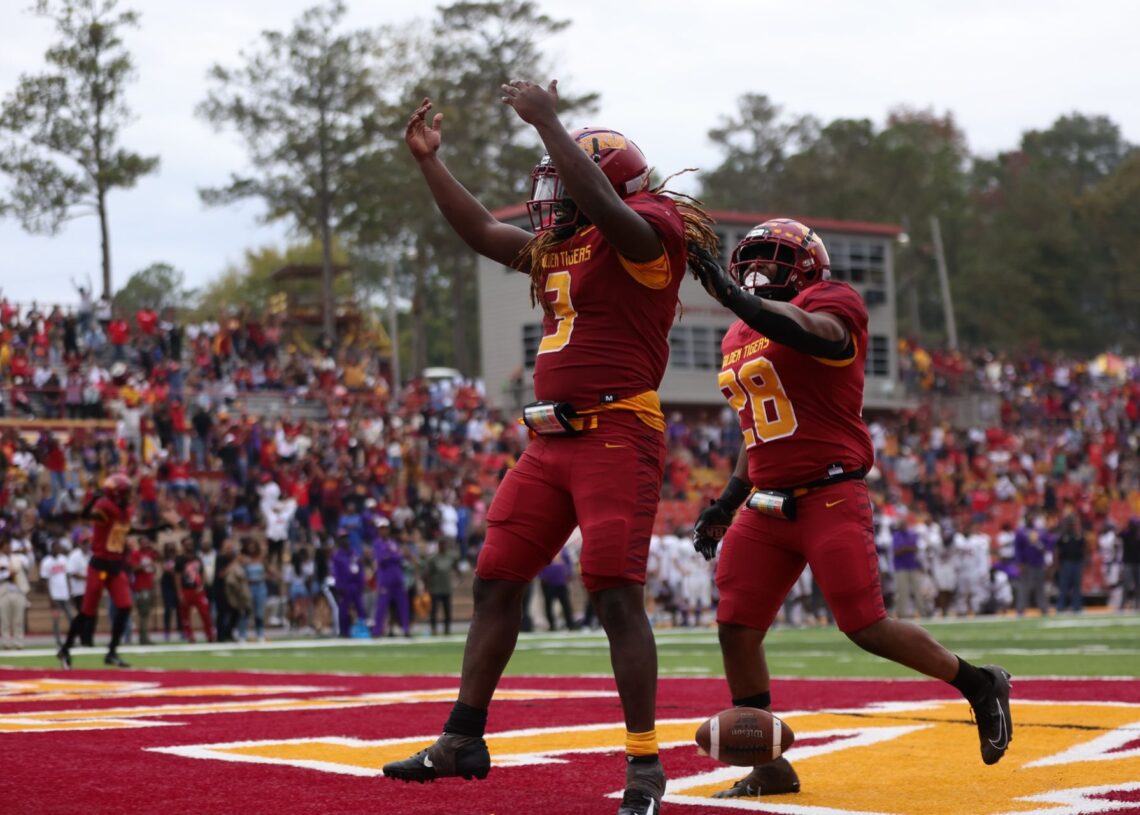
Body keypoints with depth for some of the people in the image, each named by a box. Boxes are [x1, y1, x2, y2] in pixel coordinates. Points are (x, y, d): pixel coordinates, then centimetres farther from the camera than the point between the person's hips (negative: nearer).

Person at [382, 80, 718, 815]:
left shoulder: (648, 234, -7)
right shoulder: (559, 247, 18)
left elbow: (603, 204, -28)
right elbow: (481, 232, 28)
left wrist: (548, 122, -25)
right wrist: (431, 162, 26)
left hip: (617, 436, -9)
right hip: (552, 443, 9)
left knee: (617, 595, -12)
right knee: (496, 581, 11)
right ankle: (463, 741, 21)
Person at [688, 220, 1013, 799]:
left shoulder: (832, 301, -5)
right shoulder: (739, 337, 19)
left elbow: (817, 334, -31)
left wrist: (737, 299, -38)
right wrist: (728, 502, 19)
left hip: (829, 497, -7)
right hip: (766, 507, 8)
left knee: (867, 628, -10)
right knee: (736, 629, -2)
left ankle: (980, 685, 13)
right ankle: (769, 766, 8)